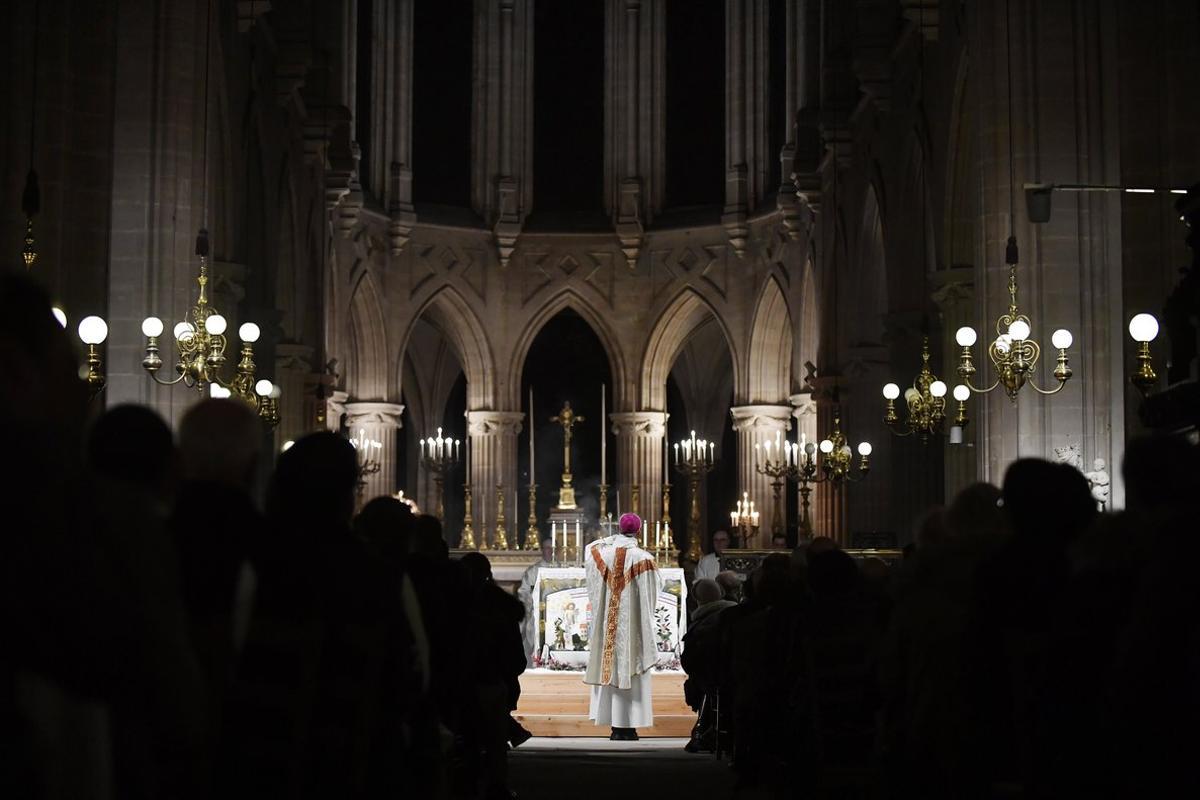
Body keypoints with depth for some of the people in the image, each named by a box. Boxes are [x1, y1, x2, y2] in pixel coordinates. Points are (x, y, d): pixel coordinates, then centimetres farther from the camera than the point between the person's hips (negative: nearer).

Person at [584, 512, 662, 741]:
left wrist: (614, 539, 22)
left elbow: (590, 547, 22)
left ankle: (616, 727, 7)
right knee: (631, 670, 2)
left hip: (608, 625, 3)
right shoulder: (643, 558, -11)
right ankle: (629, 726, 0)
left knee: (609, 668, 7)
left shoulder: (603, 553, -1)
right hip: (633, 624, -3)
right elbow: (656, 586, 1)